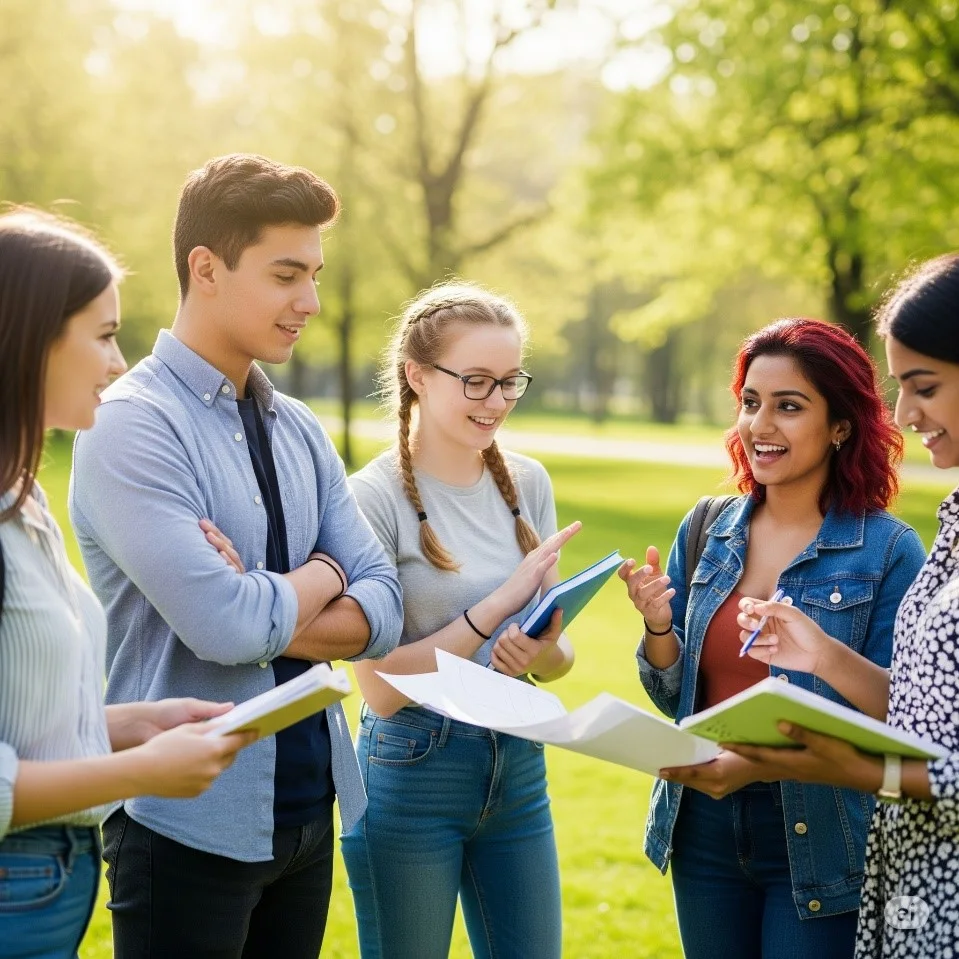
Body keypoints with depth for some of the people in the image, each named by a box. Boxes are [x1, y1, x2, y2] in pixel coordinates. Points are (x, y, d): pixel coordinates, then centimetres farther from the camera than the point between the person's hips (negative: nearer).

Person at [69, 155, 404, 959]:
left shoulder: (300, 431, 8)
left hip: (307, 807, 7)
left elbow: (382, 607, 1)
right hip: (192, 823, -6)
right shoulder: (134, 425, -14)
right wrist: (321, 576, -4)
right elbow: (225, 627, -23)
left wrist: (263, 608, -15)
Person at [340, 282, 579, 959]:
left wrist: (542, 652, -15)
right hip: (412, 776, -5)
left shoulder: (528, 482, 3)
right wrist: (501, 602, -21)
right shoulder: (375, 496, -13)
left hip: (520, 768, 5)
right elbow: (381, 687, -16)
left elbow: (561, 654, 8)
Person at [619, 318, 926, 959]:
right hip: (704, 828, 4)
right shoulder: (705, 532, 2)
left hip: (819, 838, -4)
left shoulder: (889, 551, -11)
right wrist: (658, 625, -12)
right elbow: (673, 697, 9)